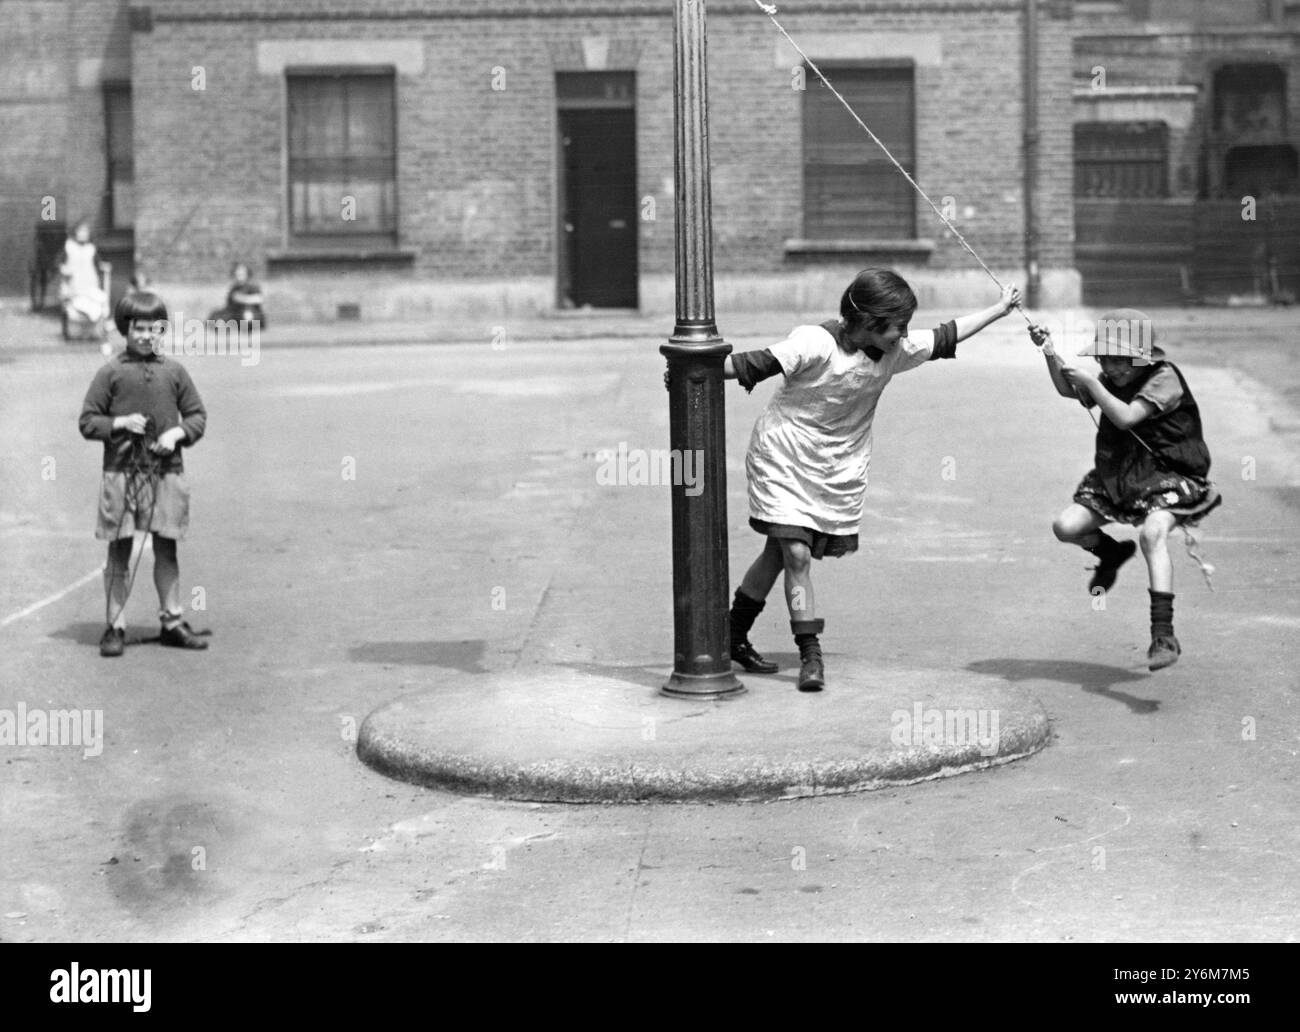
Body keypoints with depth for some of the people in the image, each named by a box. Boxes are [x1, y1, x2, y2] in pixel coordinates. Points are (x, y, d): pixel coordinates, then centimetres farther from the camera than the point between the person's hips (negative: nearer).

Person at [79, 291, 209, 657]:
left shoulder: (174, 371, 6)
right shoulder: (111, 372, 0)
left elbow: (198, 415, 11)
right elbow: (87, 422, 2)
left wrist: (178, 433, -7)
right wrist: (120, 424, -13)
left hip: (166, 473, 2)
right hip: (121, 472, -2)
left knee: (166, 548, 9)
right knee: (119, 551, 3)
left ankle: (172, 621, 19)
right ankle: (115, 627, 9)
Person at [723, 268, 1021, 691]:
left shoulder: (895, 351, -5)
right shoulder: (814, 344, -24)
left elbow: (945, 338, 8)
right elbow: (755, 365, -23)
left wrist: (1001, 308, 15)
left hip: (837, 471, 6)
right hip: (782, 460, -6)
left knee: (781, 552, 12)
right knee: (797, 554, -11)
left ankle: (735, 637, 27)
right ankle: (810, 655, -3)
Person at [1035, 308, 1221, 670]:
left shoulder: (1164, 378, -16)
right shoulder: (1112, 379, 6)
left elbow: (1126, 417, -27)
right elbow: (1068, 390, 17)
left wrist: (1090, 382, -25)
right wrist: (1050, 355, 2)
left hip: (1169, 476, -7)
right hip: (1119, 476, 7)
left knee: (1152, 533, -35)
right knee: (1066, 527, -6)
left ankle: (1163, 635, -39)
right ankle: (1113, 553, 29)